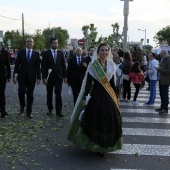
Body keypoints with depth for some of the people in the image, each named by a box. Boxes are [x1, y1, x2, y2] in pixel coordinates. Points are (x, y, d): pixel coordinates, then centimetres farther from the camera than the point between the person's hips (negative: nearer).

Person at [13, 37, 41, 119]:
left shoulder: (36, 54, 4)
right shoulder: (20, 52, 4)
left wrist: (38, 77, -1)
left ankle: (29, 112, 13)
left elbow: (38, 67, 4)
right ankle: (22, 106, 23)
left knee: (30, 95, 4)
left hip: (31, 77, 0)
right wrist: (15, 75, -3)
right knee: (21, 92, -7)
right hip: (22, 76, 0)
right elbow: (17, 65, 3)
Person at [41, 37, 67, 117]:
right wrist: (44, 77, -11)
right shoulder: (46, 53, -2)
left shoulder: (60, 53, 6)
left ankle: (59, 111, -2)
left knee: (58, 94, -4)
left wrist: (65, 76, 3)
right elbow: (43, 66, -5)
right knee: (49, 93, 10)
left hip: (59, 76, 1)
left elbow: (63, 65, 8)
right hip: (49, 76, -1)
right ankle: (50, 109, 24)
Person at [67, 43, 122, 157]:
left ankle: (104, 146, 24)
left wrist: (115, 97, 12)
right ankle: (95, 145, 20)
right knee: (96, 121, 2)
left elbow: (112, 83, 11)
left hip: (109, 96, 4)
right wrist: (85, 98, -14)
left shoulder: (111, 65, 6)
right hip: (96, 96, -4)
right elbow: (88, 83, -8)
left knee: (109, 121, 7)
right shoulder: (93, 65, -6)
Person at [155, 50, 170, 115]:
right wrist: (159, 69, 5)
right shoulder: (164, 60, 14)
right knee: (162, 94, 16)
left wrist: (160, 69, -20)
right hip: (161, 80, 9)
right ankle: (162, 107, 28)